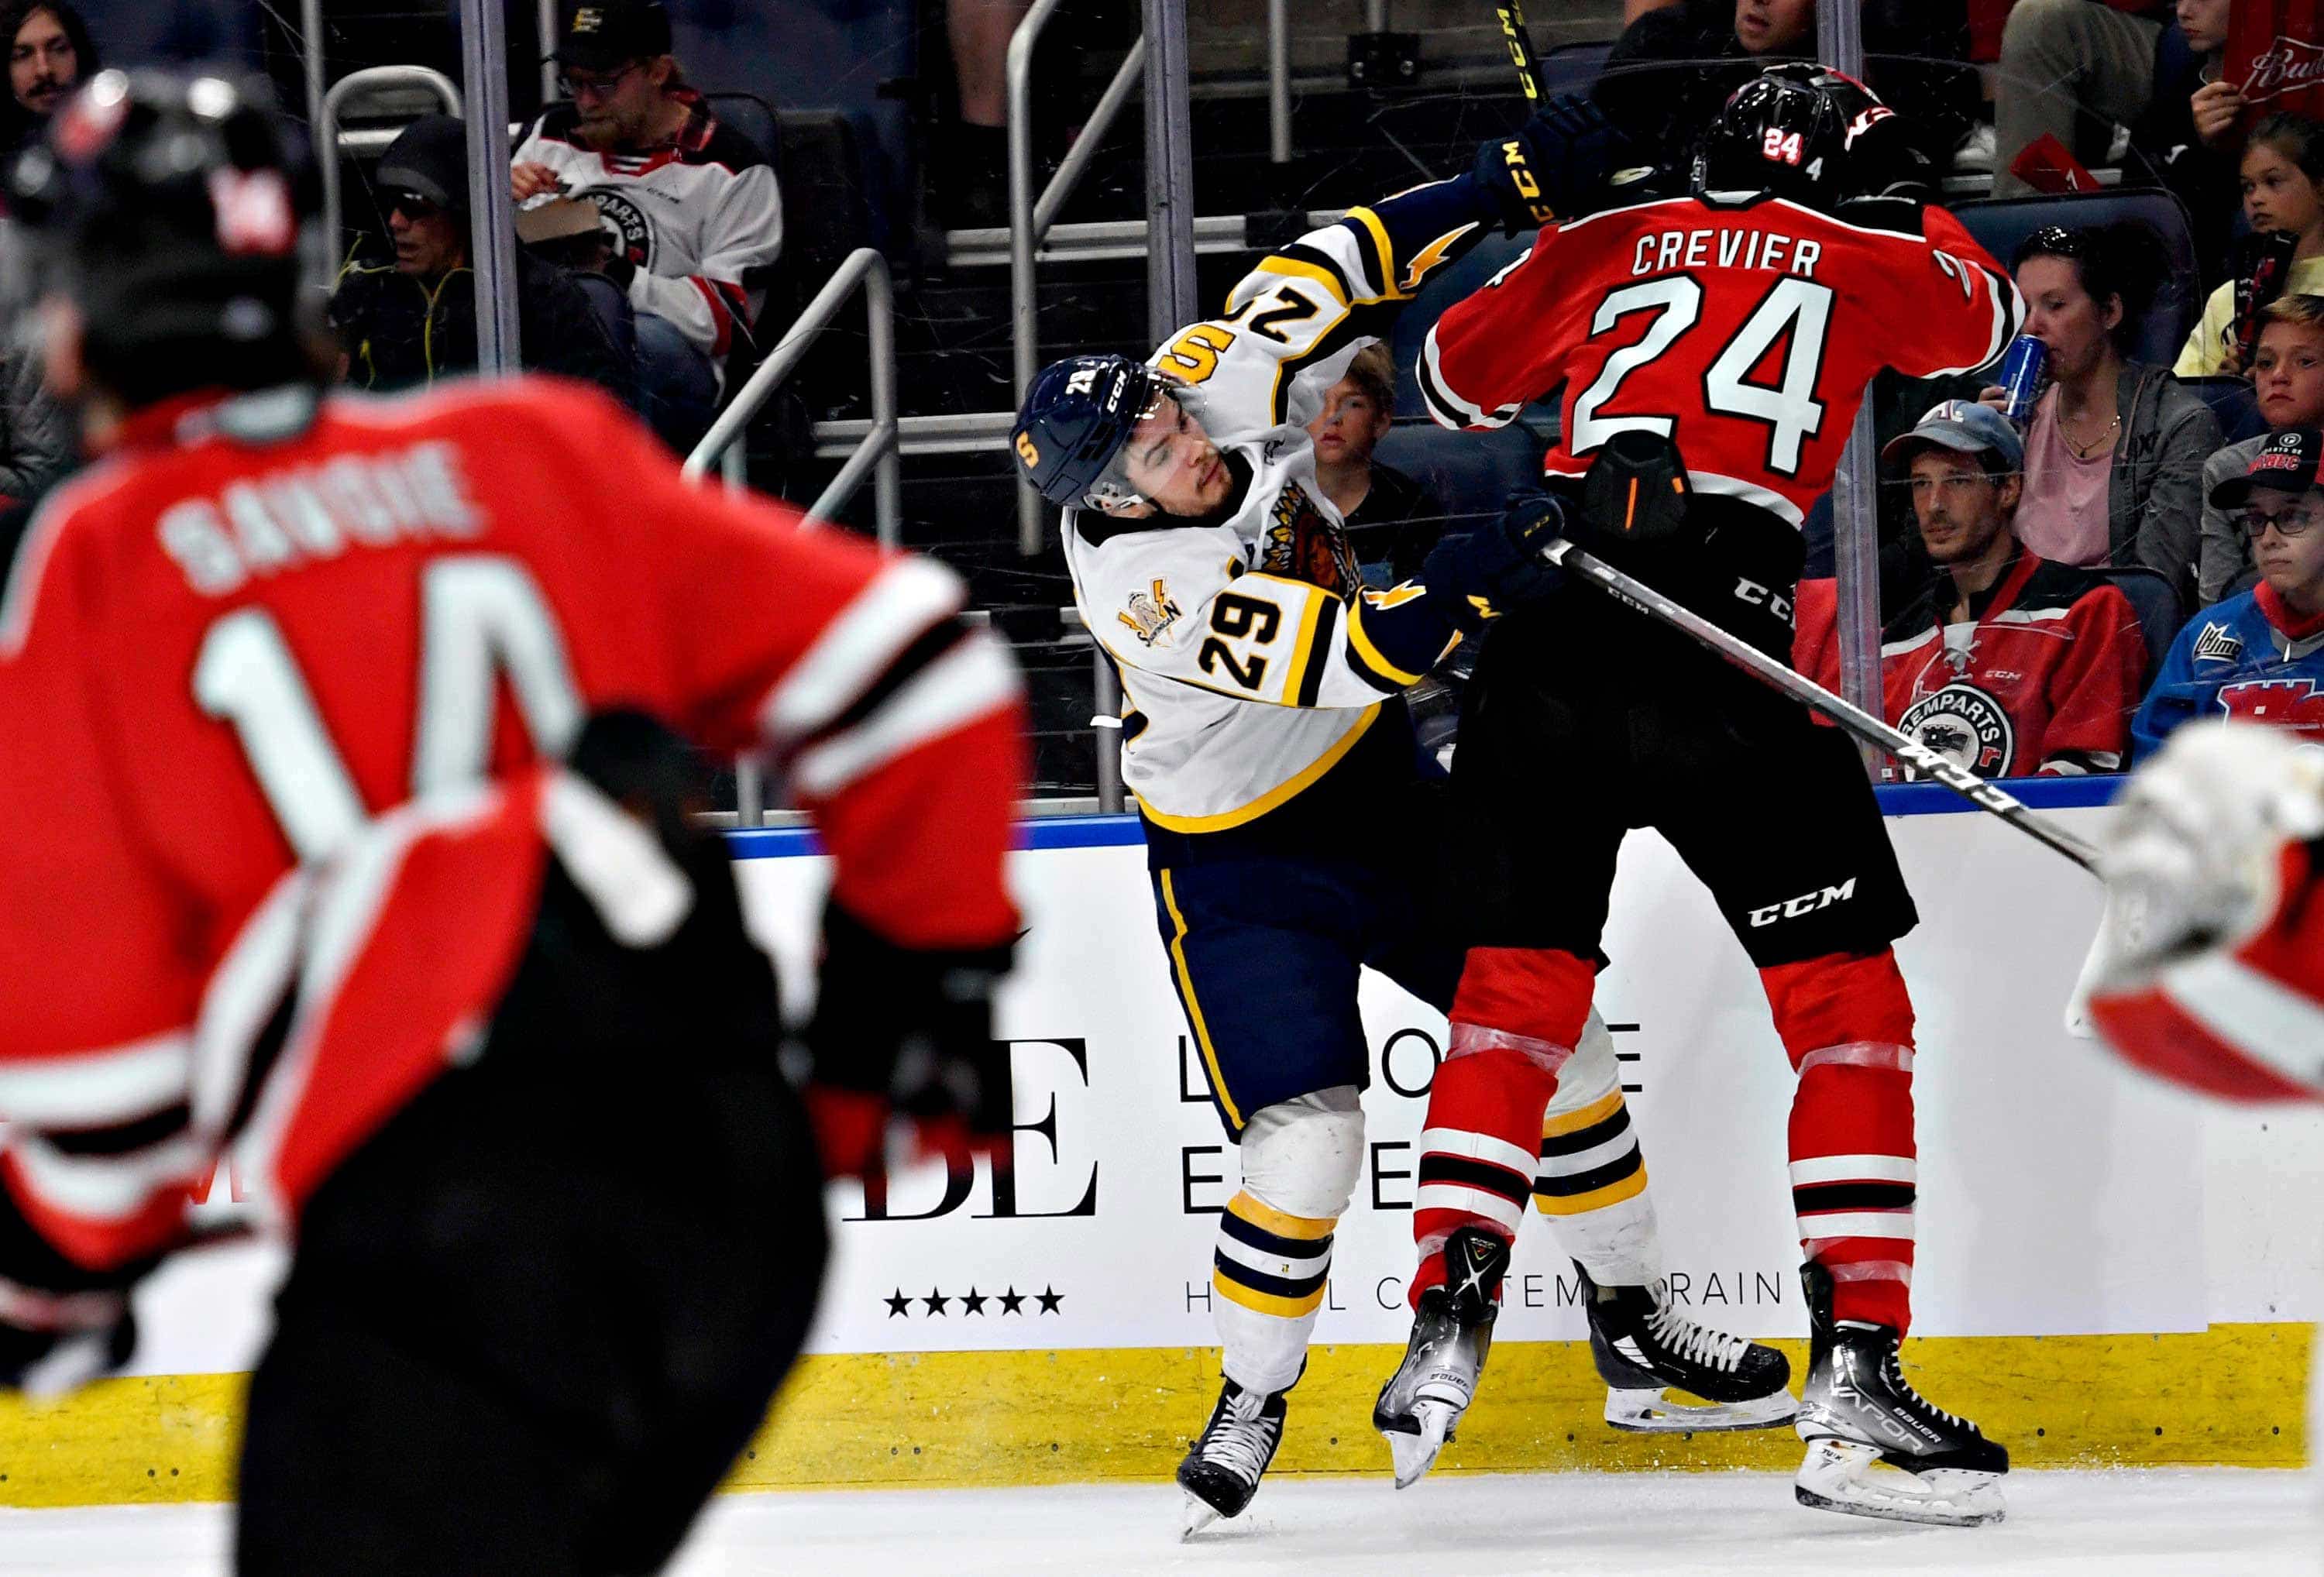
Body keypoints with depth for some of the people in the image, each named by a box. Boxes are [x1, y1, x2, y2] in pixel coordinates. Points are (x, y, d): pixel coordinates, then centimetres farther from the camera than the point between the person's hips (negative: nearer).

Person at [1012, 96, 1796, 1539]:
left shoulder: (1221, 383, -16)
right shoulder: (1139, 584, -33)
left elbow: (1336, 275, -7)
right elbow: (1334, 658, -41)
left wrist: (1511, 184, -17)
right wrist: (1453, 592, -56)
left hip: (1386, 793, 7)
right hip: (1242, 864, -7)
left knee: (1562, 1036, 8)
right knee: (1308, 1137, -17)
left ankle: (1639, 1325, 24)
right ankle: (1251, 1403, 6)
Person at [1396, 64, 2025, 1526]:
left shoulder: (1606, 245, 18)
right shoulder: (1862, 256, 13)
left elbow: (1456, 376, 32)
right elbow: (1982, 318, 35)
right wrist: (1925, 220, 54)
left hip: (1543, 641, 3)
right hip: (1715, 647, -3)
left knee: (1519, 984, 15)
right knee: (1850, 1006, 4)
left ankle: (1448, 1325, 3)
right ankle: (1854, 1375, -5)